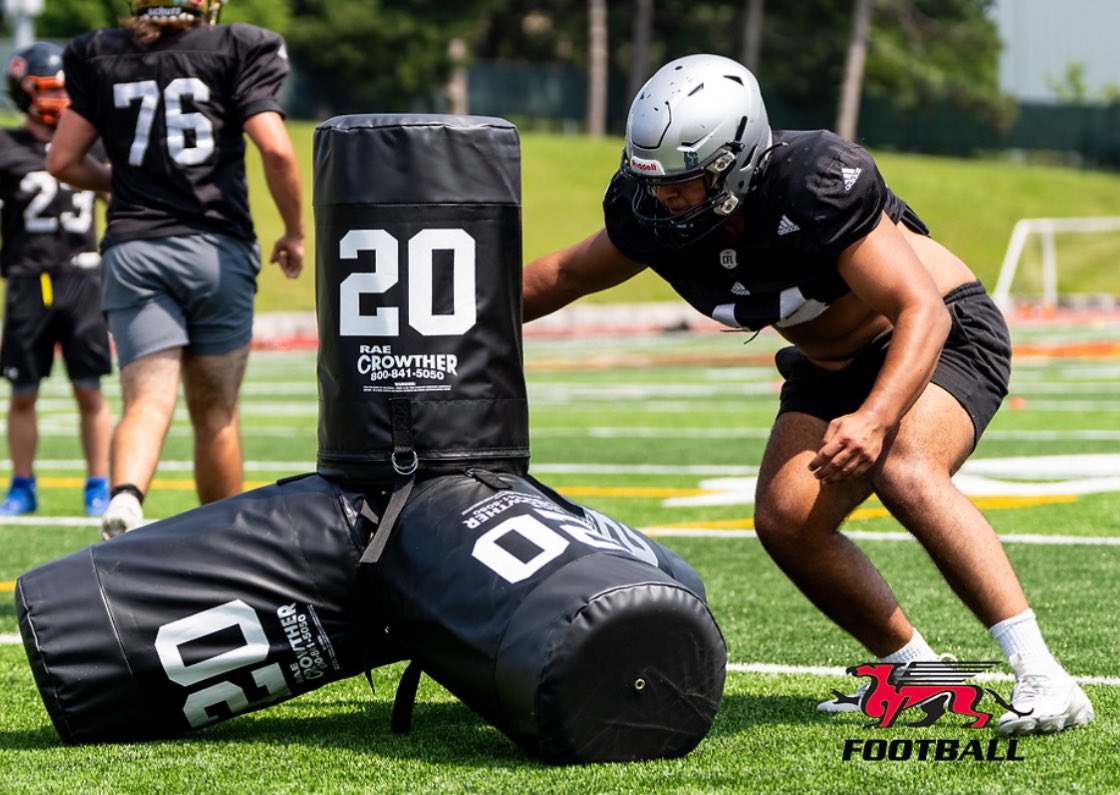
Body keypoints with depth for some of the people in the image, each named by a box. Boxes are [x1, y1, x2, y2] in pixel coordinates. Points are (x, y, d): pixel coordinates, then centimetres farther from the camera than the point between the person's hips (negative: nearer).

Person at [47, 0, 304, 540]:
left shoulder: (97, 57, 9)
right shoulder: (236, 50, 1)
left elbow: (63, 161, 9)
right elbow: (276, 150, -8)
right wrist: (294, 233, 6)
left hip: (133, 248, 1)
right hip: (218, 248, -1)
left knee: (148, 401, -8)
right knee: (215, 413, 11)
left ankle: (125, 496, -37)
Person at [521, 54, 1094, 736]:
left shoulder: (817, 186, -34)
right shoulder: (654, 215, -14)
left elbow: (922, 312, -34)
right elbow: (570, 274, 7)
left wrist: (875, 417, -48)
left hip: (943, 337, -7)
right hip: (835, 366, 7)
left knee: (902, 470, -34)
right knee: (787, 519, -13)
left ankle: (1042, 676, -32)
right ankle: (916, 673, 7)